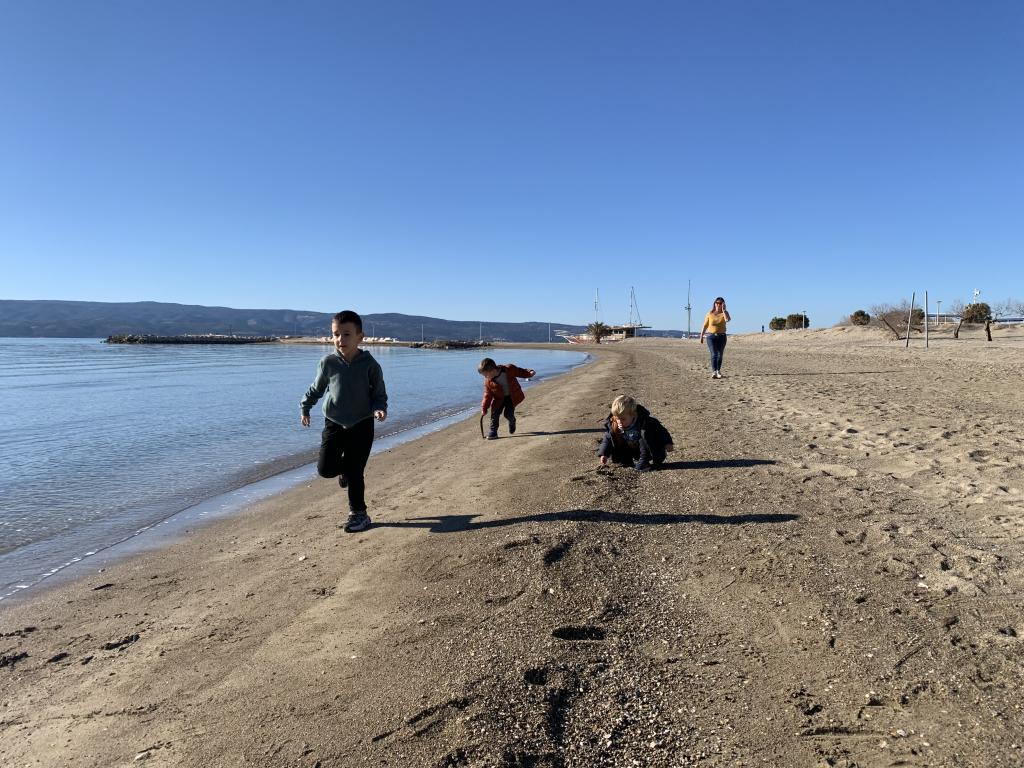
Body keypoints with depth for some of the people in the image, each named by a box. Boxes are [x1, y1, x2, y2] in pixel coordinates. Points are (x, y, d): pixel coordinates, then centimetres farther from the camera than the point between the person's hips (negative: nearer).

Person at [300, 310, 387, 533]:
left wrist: (379, 409, -21)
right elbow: (316, 389, 11)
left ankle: (358, 513, 16)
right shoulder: (328, 363, -4)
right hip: (334, 423, 2)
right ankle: (346, 468, 32)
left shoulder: (370, 364, -9)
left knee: (354, 472, -3)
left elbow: (379, 394, -2)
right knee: (325, 468, -5)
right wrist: (304, 407, 2)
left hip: (361, 424, -2)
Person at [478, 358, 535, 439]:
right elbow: (487, 395, -8)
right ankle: (493, 432, 0)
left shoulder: (509, 369, -22)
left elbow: (521, 372, -8)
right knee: (494, 414, -10)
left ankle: (512, 423, 25)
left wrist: (530, 372, -24)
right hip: (499, 399, 2)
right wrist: (484, 408, -13)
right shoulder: (488, 381, -14)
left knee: (508, 413, -9)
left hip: (512, 397, -2)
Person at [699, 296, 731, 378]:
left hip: (721, 336, 2)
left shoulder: (724, 313, 1)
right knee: (714, 354, -13)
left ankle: (718, 371, 24)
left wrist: (723, 309, -17)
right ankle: (714, 372, -23)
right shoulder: (710, 314, 2)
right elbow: (705, 326, 5)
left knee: (720, 355, 9)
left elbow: (727, 319, -23)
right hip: (711, 336, -2)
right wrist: (701, 336, 2)